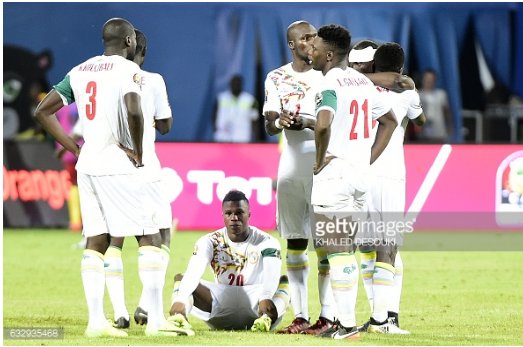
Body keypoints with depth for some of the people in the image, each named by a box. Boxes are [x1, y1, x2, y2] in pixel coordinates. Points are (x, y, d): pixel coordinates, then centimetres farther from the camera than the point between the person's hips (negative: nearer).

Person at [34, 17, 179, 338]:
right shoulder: (128, 70, -7)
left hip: (87, 166, 7)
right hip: (117, 164, -7)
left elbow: (43, 112, 12)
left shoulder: (80, 71, 13)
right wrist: (138, 153, -11)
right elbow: (133, 112, -26)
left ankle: (96, 320, 3)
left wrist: (75, 150, 11)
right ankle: (157, 319, -5)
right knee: (149, 237, -1)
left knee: (96, 242, 8)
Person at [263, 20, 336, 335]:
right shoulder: (277, 79, 12)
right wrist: (278, 121, -14)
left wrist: (308, 122, -21)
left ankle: (328, 316, -7)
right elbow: (269, 126, 9)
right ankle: (300, 316, 9)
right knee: (295, 243, 5)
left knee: (324, 243, -7)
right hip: (290, 165, 4)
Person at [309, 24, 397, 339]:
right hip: (361, 175, 8)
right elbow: (390, 120, 24)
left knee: (338, 251, -5)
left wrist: (320, 159, -16)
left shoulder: (331, 83, -14)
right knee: (346, 250, 15)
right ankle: (346, 319, 17)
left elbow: (323, 125, -32)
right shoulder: (363, 82, 12)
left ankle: (347, 325, -5)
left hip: (334, 174, -8)